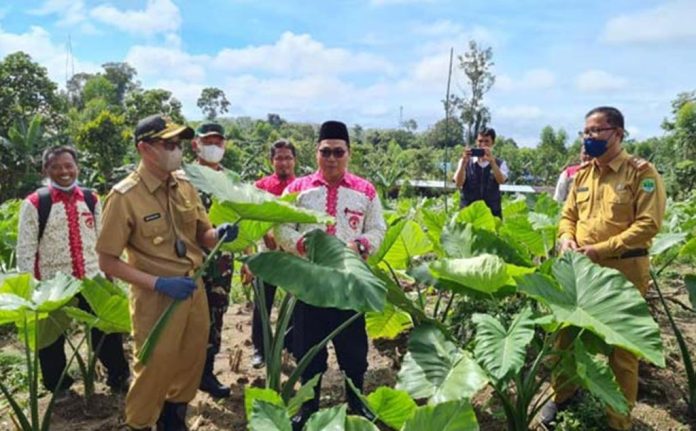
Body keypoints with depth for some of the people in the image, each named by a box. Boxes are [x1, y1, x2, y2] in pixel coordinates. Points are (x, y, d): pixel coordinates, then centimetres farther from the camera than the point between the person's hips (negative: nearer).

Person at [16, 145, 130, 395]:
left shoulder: (91, 200, 4)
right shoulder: (34, 204, -9)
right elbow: (25, 250, -7)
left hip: (92, 280, 3)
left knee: (107, 330, 13)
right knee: (51, 339, 13)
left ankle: (119, 377, 32)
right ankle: (59, 387, 35)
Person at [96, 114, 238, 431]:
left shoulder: (184, 185, 1)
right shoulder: (124, 196, -16)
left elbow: (202, 236, 10)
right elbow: (107, 262, -13)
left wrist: (219, 234, -13)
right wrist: (158, 283, -22)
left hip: (194, 291, 6)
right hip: (156, 299, -6)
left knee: (190, 367, 20)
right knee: (154, 371, 9)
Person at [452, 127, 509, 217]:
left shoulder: (500, 163, 5)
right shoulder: (466, 162, 4)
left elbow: (501, 180, -15)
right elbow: (458, 184, -10)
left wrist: (491, 161, -28)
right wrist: (464, 162, -22)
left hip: (492, 213, 1)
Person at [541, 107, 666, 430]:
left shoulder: (641, 172, -8)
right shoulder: (582, 174, 11)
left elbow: (648, 223, -15)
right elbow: (568, 214, 18)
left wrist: (603, 249, -21)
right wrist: (566, 237, -5)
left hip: (624, 269, -6)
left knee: (622, 347, 6)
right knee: (567, 334, 14)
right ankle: (561, 395, 35)